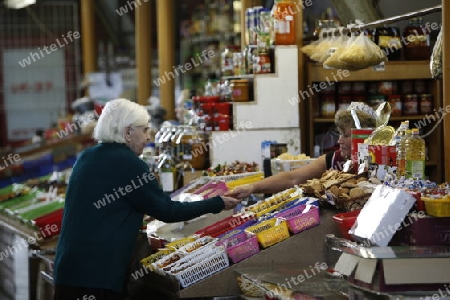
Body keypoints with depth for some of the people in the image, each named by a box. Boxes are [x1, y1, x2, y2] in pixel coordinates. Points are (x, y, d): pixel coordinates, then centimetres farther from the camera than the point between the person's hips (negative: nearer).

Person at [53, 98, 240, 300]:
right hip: (98, 273, -8)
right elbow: (167, 211, -6)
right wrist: (217, 204, 2)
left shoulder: (86, 157, 13)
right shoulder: (128, 163, -11)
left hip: (69, 268, 8)